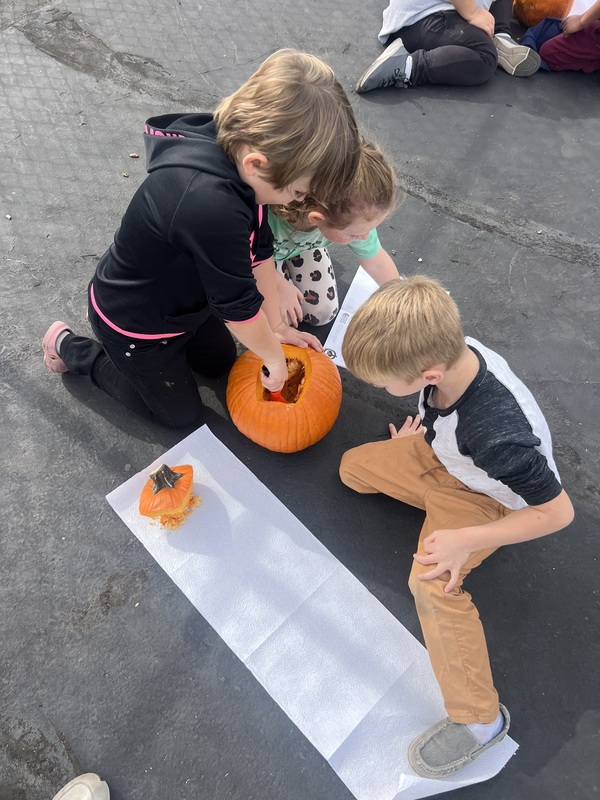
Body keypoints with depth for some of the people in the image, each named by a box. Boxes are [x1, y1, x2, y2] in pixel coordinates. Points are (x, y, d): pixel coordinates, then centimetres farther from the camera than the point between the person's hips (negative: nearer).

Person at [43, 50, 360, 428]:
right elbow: (238, 305, -31)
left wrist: (276, 326, -1)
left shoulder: (238, 144, -17)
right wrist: (275, 357, -14)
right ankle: (72, 348, 23)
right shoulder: (212, 206, -44)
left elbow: (259, 249, -7)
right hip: (132, 321, -7)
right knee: (182, 413, 15)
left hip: (179, 290, 8)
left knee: (221, 362, 23)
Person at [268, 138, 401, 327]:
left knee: (324, 314, 3)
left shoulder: (352, 216, -36)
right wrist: (279, 284, -20)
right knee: (282, 318, -11)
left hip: (302, 246, 3)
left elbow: (377, 263, -17)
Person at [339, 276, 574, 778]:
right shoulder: (447, 349, -26)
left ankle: (480, 720, -5)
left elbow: (557, 511, -30)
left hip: (486, 496, -7)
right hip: (441, 454, 7)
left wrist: (466, 540, -29)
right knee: (353, 466, 6)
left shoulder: (496, 434, -44)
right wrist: (419, 433, 3)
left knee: (432, 584, -26)